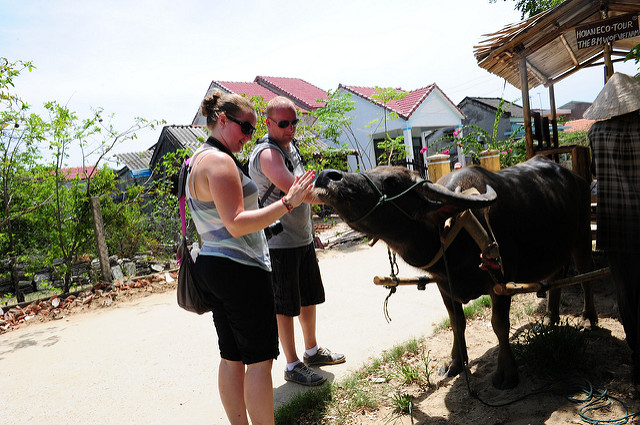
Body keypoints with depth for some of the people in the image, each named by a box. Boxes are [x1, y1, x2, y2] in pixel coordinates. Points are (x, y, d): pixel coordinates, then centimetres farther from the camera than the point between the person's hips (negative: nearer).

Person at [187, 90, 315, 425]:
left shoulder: (199, 159, 16)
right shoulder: (220, 161, -16)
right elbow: (237, 224, -24)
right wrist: (287, 203, -26)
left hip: (210, 265, 10)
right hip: (239, 269, -10)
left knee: (232, 356, 16)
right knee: (260, 357, -1)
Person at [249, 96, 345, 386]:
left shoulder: (290, 145, 12)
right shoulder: (266, 153, -20)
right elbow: (293, 189, -35)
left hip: (303, 237, 10)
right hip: (279, 243, -9)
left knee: (309, 298, 20)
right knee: (285, 307, 3)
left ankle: (312, 351, 38)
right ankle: (293, 366, 18)